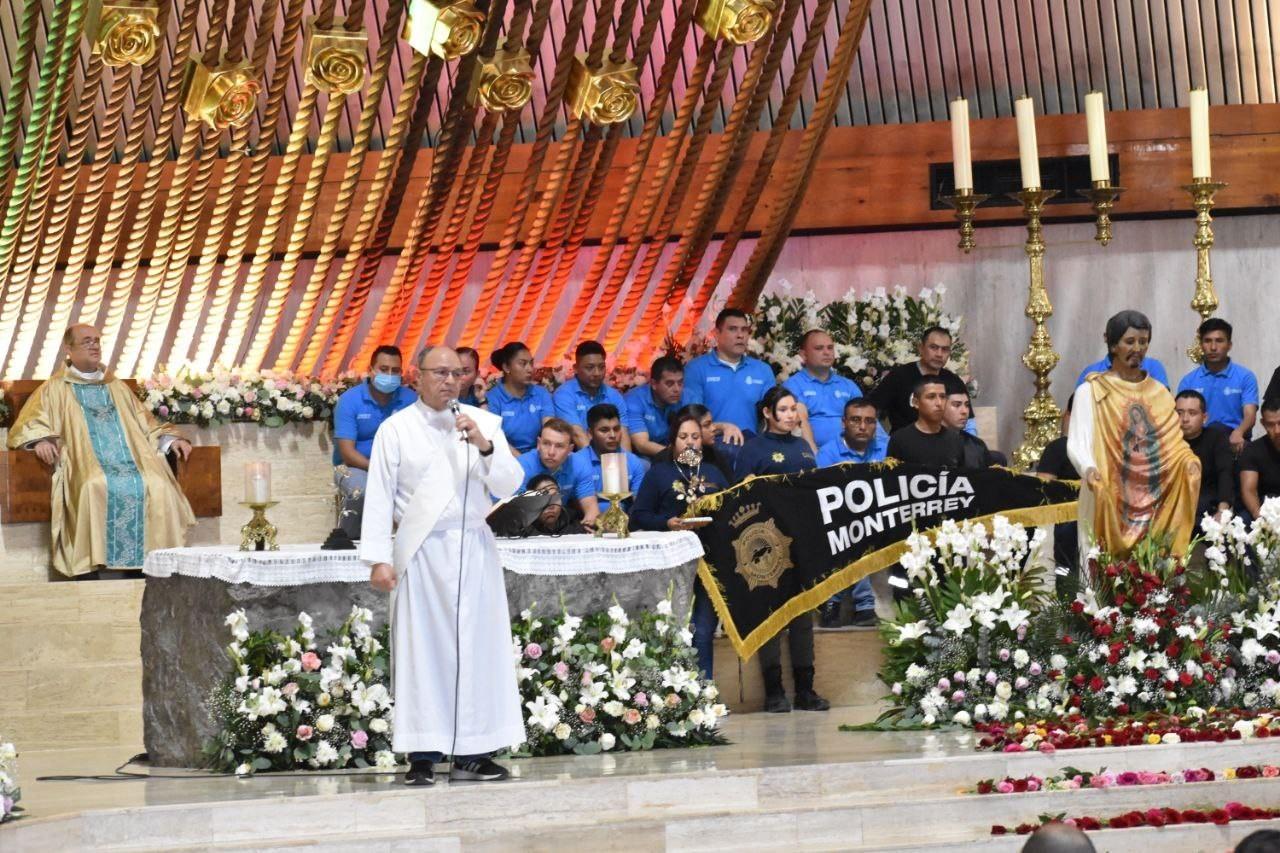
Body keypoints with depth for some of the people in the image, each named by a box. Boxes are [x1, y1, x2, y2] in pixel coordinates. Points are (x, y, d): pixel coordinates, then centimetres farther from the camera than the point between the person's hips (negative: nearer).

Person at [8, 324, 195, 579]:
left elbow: (147, 426, 30)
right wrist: (40, 440, -16)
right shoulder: (55, 390, 17)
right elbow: (26, 428, 6)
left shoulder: (117, 388, 29)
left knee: (158, 486, -29)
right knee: (97, 488, -38)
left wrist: (170, 439, 11)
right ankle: (105, 568, -38)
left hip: (131, 462, 3)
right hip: (86, 465, -3)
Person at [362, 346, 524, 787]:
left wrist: (484, 446, -12)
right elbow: (379, 496, 1)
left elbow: (509, 484, 4)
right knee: (422, 650, -3)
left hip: (474, 549, 2)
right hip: (421, 552, -2)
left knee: (477, 647, 0)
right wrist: (378, 559, -5)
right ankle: (423, 756, -1)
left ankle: (473, 753, 4)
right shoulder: (396, 429, 3)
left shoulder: (482, 423, 10)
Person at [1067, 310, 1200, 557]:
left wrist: (1188, 461, -12)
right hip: (1107, 501, -3)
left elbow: (1173, 442, 10)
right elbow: (1076, 443, -7)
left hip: (1153, 500, 3)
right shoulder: (1090, 392, 1)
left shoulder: (1159, 393, 15)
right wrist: (1088, 469, -28)